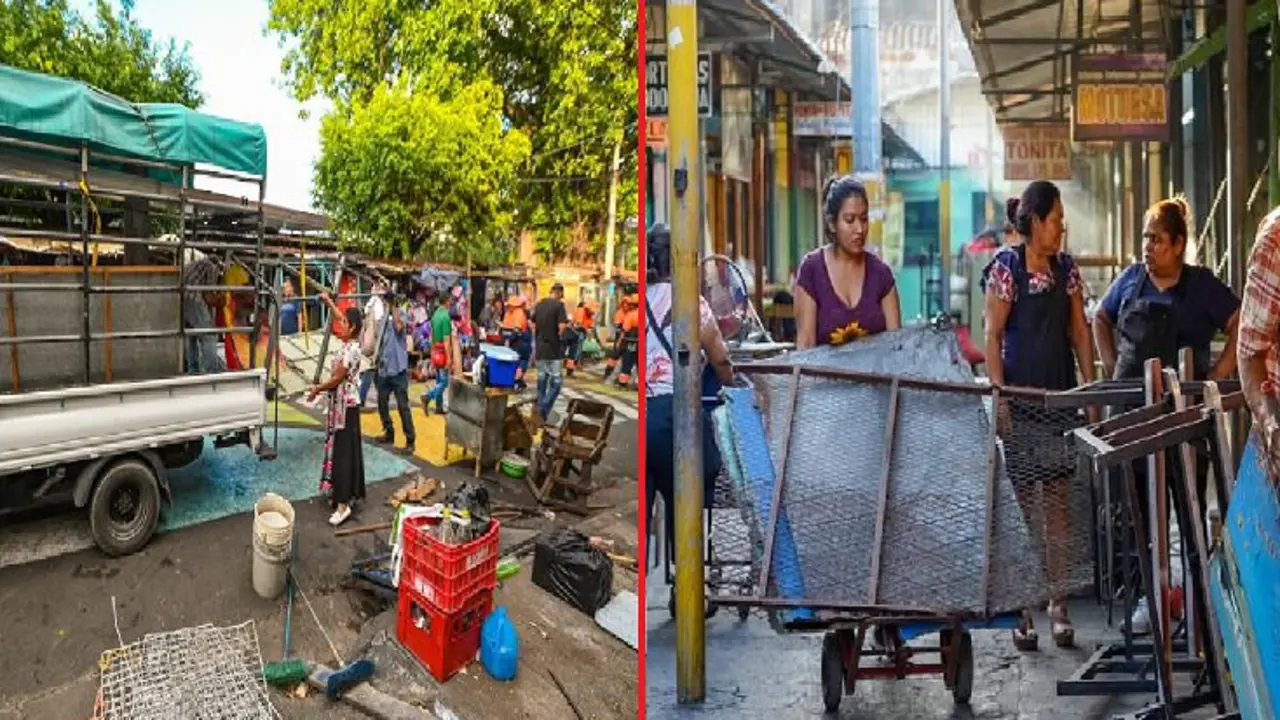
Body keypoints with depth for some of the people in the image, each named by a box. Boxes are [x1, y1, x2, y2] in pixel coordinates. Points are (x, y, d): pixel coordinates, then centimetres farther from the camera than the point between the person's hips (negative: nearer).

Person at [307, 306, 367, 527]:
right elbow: (343, 318, 27)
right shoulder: (350, 344, 7)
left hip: (346, 406, -10)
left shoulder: (351, 350, -21)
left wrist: (317, 390, -5)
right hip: (341, 404, 10)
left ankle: (343, 504, -6)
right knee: (341, 449, 15)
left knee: (344, 451, -9)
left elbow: (337, 379, -19)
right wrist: (329, 302, 34)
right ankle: (345, 494, 25)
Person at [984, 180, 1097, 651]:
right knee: (1020, 502, 2)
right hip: (1019, 398, -4)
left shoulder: (1066, 268, 11)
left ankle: (1058, 601, 16)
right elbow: (993, 335, -7)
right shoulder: (1006, 266, -4)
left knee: (1059, 501, 7)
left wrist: (1090, 389, 6)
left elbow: (1079, 331, 13)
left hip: (1060, 396, 5)